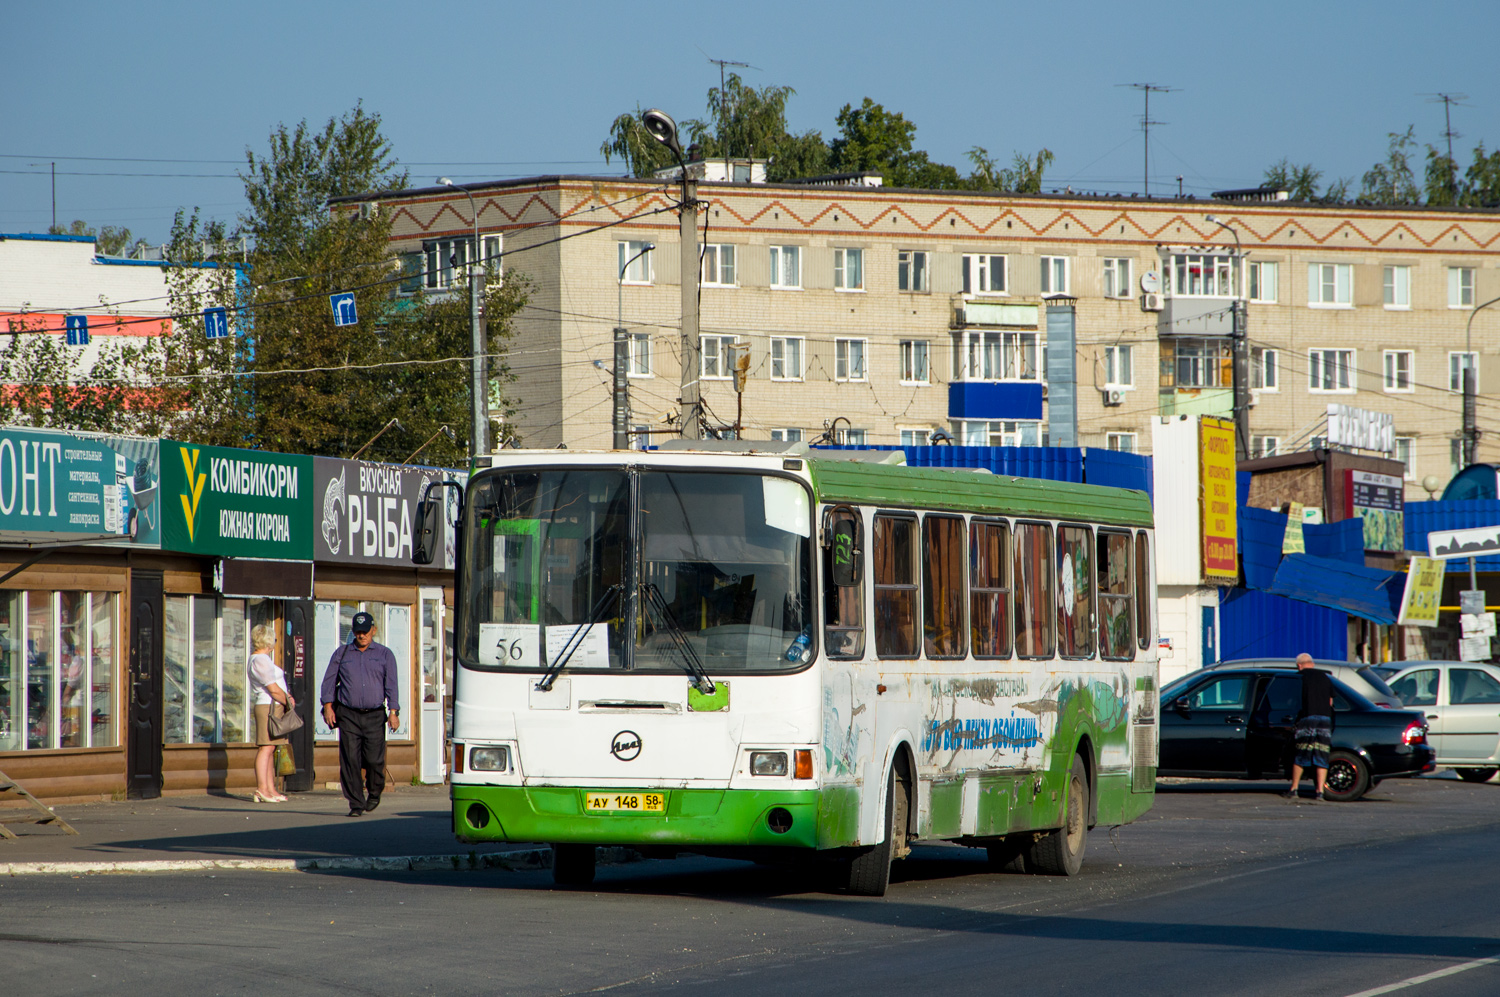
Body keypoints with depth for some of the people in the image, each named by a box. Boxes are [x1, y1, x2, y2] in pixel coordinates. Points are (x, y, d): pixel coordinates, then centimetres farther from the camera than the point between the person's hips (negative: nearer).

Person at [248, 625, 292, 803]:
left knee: (270, 749, 9)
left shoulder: (260, 659, 19)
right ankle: (262, 790, -17)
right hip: (269, 707, -11)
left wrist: (287, 697, 5)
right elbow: (274, 689, -17)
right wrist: (288, 702, -3)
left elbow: (277, 686, 21)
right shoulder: (261, 660, -14)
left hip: (275, 707, 11)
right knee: (266, 747, -13)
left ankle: (270, 789, 10)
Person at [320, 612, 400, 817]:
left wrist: (394, 711, -7)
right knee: (350, 761, -7)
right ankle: (356, 804, -1)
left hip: (375, 716, -1)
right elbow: (329, 681, 11)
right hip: (348, 715, 1)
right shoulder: (342, 654, 12)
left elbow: (391, 685, 4)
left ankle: (374, 793, 20)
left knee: (374, 759, -8)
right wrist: (328, 706, -3)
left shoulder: (384, 654, 10)